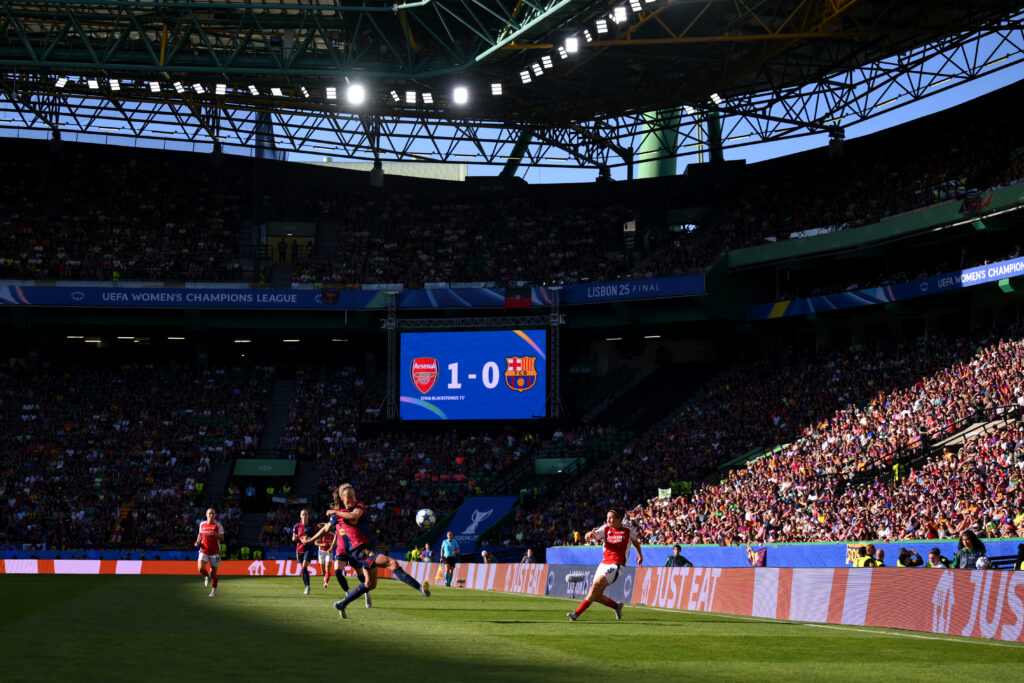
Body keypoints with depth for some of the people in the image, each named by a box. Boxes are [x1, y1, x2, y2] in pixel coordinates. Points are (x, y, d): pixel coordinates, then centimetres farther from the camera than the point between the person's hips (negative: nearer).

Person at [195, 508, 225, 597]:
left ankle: (214, 589, 23)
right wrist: (198, 542, 5)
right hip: (204, 551, 2)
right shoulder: (202, 524, 7)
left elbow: (222, 538, -1)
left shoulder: (218, 525, -2)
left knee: (213, 571, 2)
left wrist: (216, 534, -22)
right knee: (201, 569, -17)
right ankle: (207, 577, 18)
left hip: (215, 551, -2)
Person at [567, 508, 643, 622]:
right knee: (596, 596, 2)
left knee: (596, 585, -22)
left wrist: (640, 555, 33)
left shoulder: (628, 531, 0)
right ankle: (616, 606, 32)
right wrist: (589, 534, -36)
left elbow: (635, 541, 22)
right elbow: (588, 537, -12)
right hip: (604, 564, 5)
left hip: (617, 565, -5)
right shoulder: (605, 529, 3)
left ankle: (577, 613, -25)